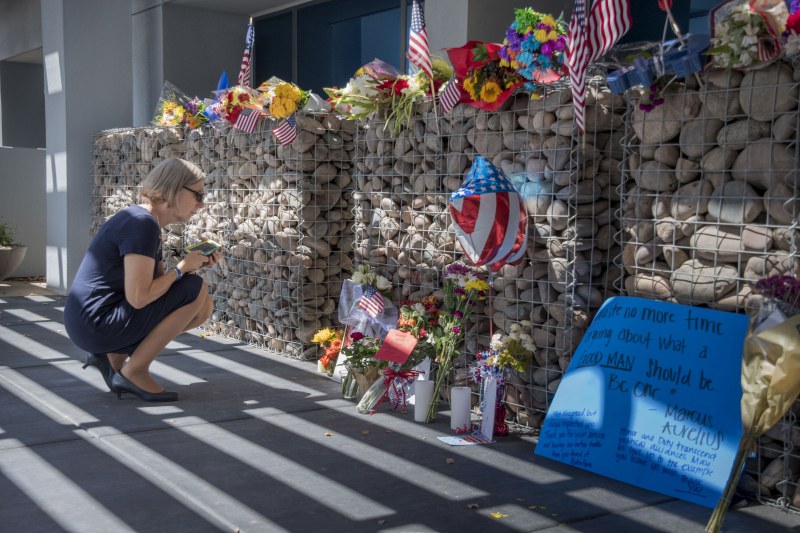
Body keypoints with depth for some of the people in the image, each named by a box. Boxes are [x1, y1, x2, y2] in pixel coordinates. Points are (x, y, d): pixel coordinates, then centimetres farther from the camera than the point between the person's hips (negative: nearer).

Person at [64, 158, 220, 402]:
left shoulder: (149, 224, 12)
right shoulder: (141, 224, -18)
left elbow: (158, 284, 15)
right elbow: (138, 297, -23)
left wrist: (193, 263, 1)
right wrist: (182, 268, -11)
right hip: (95, 324, -10)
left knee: (204, 308, 10)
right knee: (196, 290, -12)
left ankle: (112, 356, 11)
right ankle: (134, 372, -5)